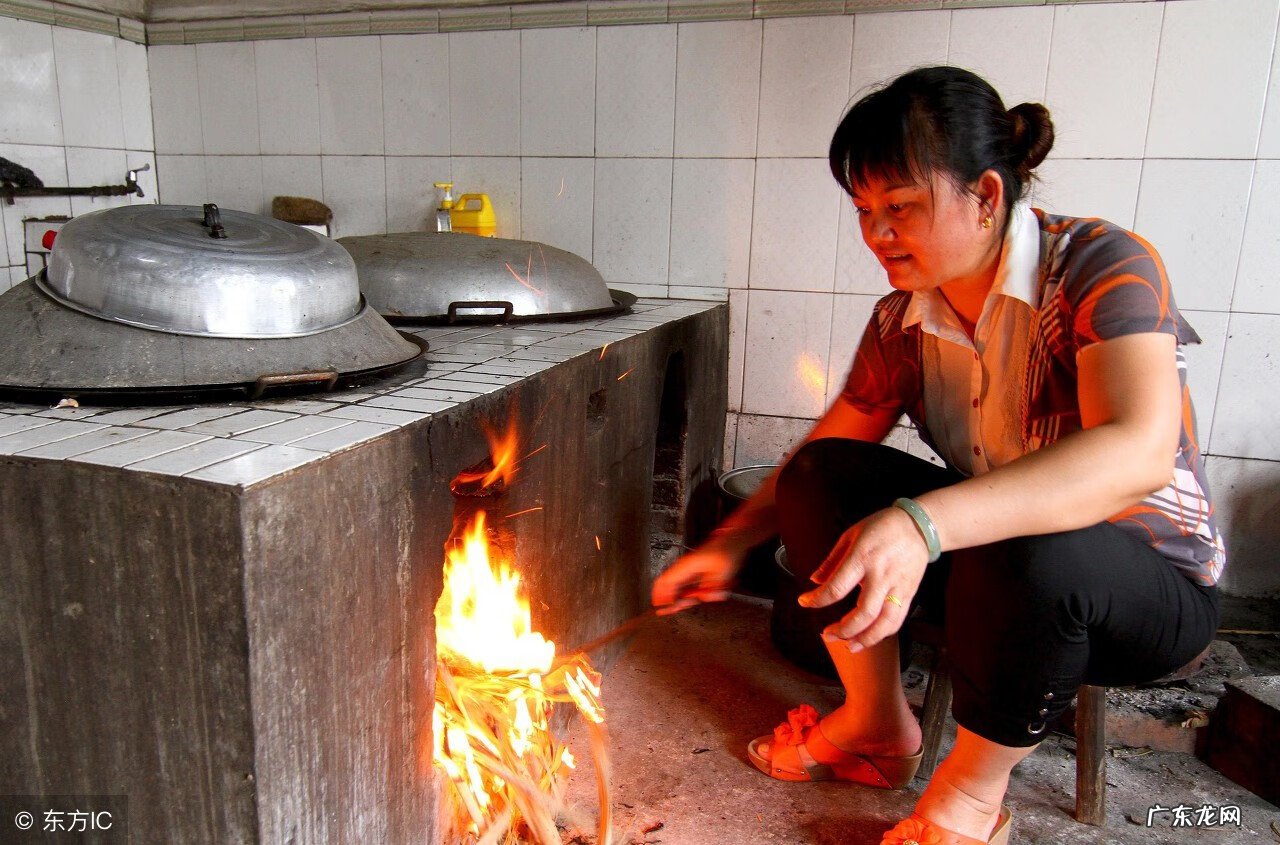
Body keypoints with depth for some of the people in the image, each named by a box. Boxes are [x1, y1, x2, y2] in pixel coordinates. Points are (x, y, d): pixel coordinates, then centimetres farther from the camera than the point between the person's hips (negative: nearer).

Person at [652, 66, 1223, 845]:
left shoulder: (1101, 265, -22)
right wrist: (731, 542, -9)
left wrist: (925, 524, -51)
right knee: (820, 478, -14)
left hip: (1156, 585, -5)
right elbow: (824, 452, 5)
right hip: (986, 554, 5)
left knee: (1028, 553, -39)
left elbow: (1140, 453, -39)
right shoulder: (903, 323, -5)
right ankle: (880, 727, 3)